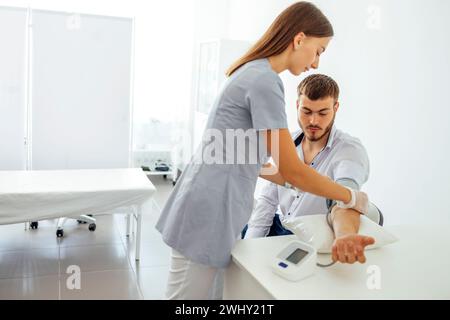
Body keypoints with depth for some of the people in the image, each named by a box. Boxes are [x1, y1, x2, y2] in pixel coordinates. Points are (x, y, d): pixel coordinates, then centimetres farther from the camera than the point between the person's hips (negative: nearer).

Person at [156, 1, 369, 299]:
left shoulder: (252, 72, 15)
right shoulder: (265, 80, -16)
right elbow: (291, 169, -16)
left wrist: (295, 183, 17)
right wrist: (351, 197, -1)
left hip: (210, 208, 10)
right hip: (208, 213, -10)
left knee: (197, 293, 17)